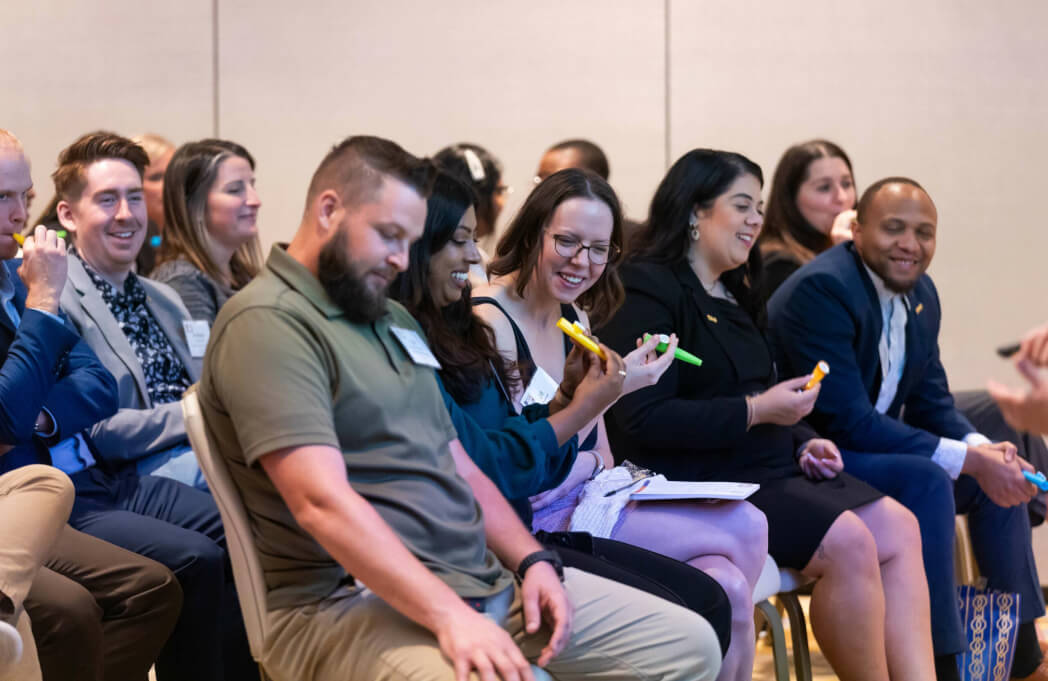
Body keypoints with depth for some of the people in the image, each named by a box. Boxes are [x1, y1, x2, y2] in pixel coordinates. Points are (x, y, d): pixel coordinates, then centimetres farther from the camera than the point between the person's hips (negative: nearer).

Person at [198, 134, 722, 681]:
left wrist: (533, 562, 5)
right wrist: (449, 616, -30)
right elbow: (323, 502, -22)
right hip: (351, 599, -9)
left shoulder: (395, 321, 21)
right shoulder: (267, 323, -10)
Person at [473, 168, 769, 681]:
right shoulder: (490, 322, -14)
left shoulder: (576, 318, 13)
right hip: (537, 524, -8)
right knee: (744, 528, -14)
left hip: (586, 503, 8)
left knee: (728, 587, -16)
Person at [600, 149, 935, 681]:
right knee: (848, 542, -24)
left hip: (765, 467, 9)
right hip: (695, 481, -9)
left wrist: (803, 442, 3)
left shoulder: (730, 294, 19)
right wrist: (755, 411, -18)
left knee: (898, 528, -10)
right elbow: (643, 418, -20)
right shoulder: (648, 289, -10)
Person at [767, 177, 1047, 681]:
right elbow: (847, 421, -28)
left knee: (1000, 470, 6)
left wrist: (984, 449, -13)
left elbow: (932, 402, 10)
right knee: (925, 482, -29)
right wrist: (968, 460, -26)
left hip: (877, 449, 10)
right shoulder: (820, 289, -23)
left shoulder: (921, 295, 5)